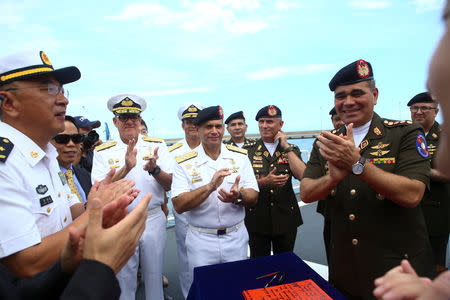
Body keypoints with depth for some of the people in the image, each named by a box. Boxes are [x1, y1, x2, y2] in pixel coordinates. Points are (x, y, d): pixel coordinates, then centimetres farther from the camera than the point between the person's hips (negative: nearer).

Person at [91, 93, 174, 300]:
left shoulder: (157, 145, -1)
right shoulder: (103, 152, -2)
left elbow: (170, 184, -6)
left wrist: (154, 169, -27)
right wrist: (126, 168, -27)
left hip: (154, 220, 1)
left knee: (154, 276, 17)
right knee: (124, 279, 15)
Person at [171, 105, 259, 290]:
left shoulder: (240, 156, 0)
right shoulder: (185, 163, -7)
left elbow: (253, 196, -2)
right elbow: (178, 205, -15)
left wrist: (238, 196, -24)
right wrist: (210, 187, -28)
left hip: (236, 238, 2)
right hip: (201, 242, -1)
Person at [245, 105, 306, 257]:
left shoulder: (291, 150, 4)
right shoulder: (249, 151, 0)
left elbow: (303, 175, -13)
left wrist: (286, 147, -11)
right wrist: (264, 182, -21)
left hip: (286, 218, 1)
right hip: (257, 219, -1)